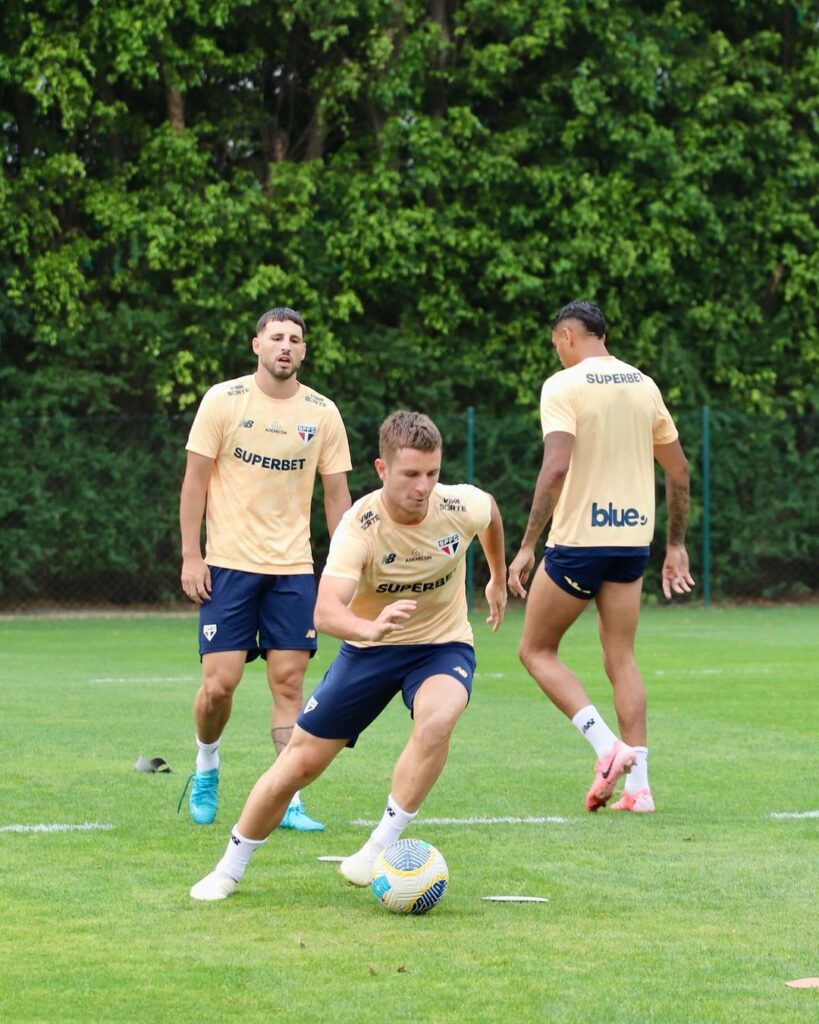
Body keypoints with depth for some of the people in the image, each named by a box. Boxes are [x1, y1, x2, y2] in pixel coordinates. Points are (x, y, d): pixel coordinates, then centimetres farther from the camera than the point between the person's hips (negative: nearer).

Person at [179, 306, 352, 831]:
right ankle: (206, 768, 23)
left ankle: (289, 802, 0)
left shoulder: (322, 413, 4)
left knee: (289, 682, -3)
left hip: (293, 569, 2)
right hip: (228, 565, -2)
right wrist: (191, 557, -6)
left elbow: (336, 493, 9)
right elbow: (195, 480, 0)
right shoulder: (223, 400, -2)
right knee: (220, 683, -5)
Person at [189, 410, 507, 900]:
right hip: (370, 649, 0)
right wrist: (371, 627, -61)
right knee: (300, 762, -1)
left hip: (443, 645, 0)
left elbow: (492, 512, 10)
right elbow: (325, 612, -41)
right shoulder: (360, 526, -27)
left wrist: (499, 580, 21)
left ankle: (380, 849, -22)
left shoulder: (461, 506, -19)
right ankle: (229, 869, 20)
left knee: (436, 721, -34)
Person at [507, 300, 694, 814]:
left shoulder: (564, 386, -9)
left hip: (578, 540, -6)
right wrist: (677, 545, 22)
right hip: (633, 540, 6)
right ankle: (638, 784, 3)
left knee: (537, 650, 9)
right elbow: (679, 470, 14)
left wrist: (527, 548, -17)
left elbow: (556, 468, -20)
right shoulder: (644, 385, 10)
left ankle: (608, 746, -8)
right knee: (622, 660, 11)